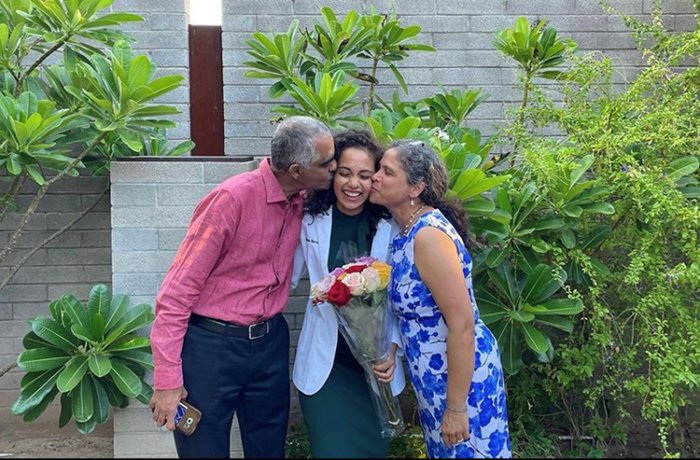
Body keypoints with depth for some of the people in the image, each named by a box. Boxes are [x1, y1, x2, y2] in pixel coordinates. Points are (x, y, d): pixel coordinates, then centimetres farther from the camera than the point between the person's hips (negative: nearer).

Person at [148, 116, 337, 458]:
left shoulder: (302, 202, 0)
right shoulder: (234, 197, -20)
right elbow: (178, 289, -17)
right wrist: (166, 378, -18)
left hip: (269, 343, 6)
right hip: (211, 344, -6)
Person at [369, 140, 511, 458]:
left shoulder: (429, 235, -24)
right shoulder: (407, 231, 3)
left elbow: (463, 323, -26)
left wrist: (456, 407, -22)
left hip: (461, 377, -9)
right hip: (434, 377, 9)